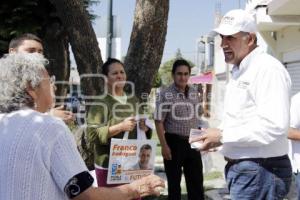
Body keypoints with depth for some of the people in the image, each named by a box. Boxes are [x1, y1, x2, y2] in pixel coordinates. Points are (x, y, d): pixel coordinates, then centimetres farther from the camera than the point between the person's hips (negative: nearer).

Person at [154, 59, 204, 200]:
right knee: (174, 182, 7)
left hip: (192, 142, 5)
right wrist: (164, 146, -16)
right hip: (174, 142, -4)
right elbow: (159, 121, -11)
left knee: (197, 182, 9)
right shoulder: (166, 95, -9)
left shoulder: (194, 94, 8)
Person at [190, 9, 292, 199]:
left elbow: (274, 126, -26)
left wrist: (222, 136, -18)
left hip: (260, 171, -9)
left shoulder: (267, 68, -16)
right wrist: (217, 137, 5)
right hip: (241, 167, 9)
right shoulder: (239, 72, 16)